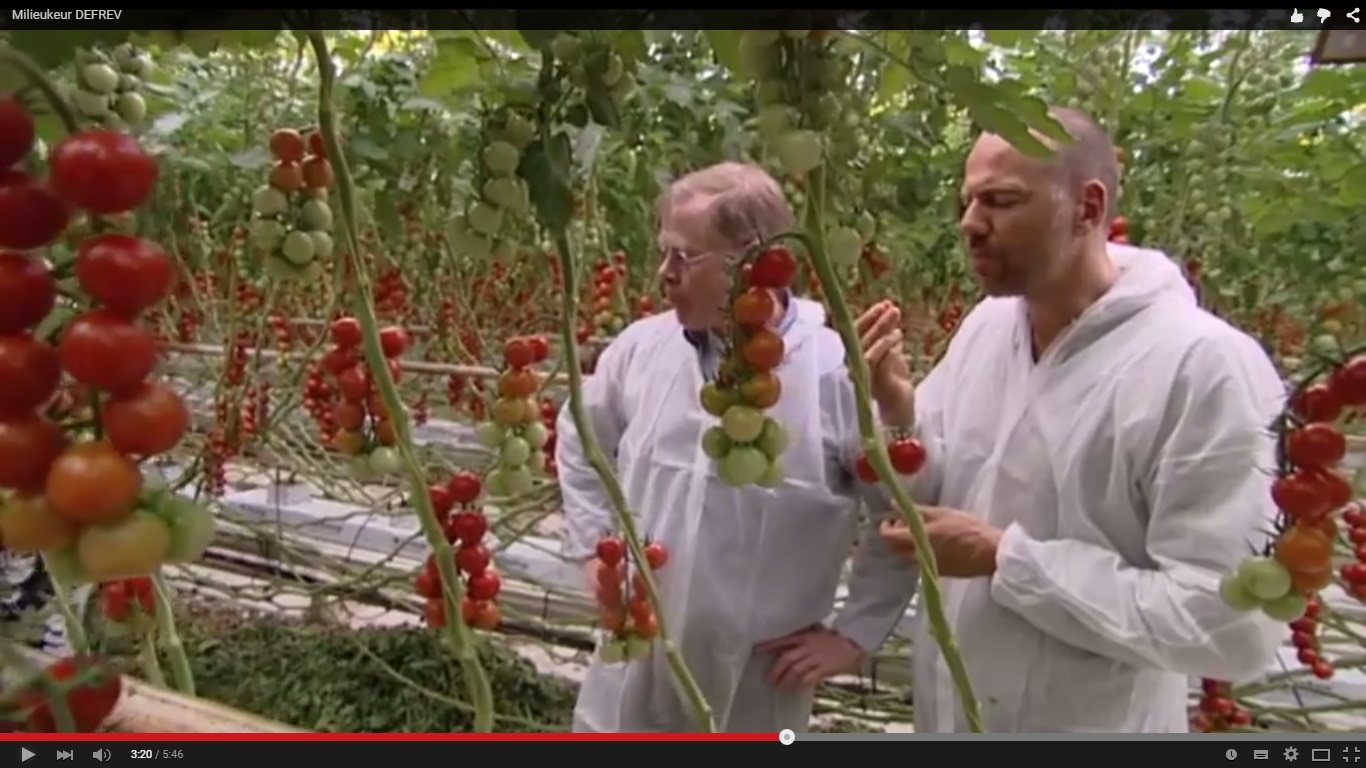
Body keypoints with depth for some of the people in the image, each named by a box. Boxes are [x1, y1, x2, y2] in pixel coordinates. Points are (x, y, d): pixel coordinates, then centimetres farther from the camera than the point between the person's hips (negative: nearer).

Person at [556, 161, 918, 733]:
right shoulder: (641, 347, -4)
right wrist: (594, 546, 6)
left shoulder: (838, 374, -19)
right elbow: (579, 443, 14)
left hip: (754, 697, -4)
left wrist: (854, 634, -8)